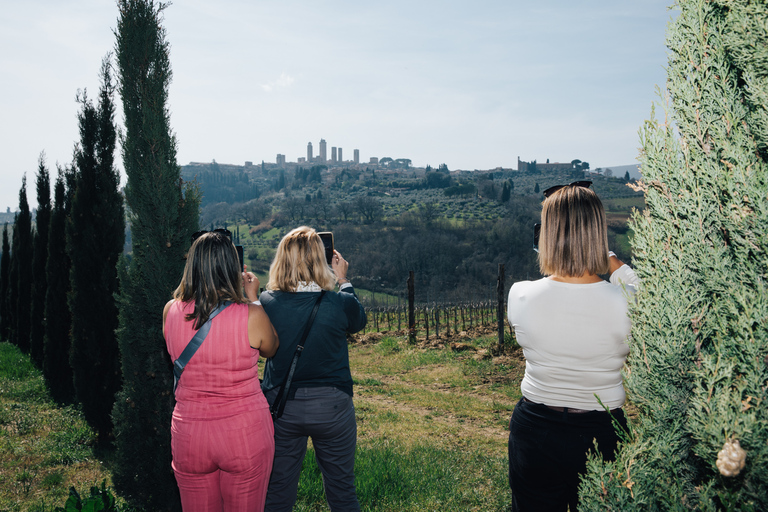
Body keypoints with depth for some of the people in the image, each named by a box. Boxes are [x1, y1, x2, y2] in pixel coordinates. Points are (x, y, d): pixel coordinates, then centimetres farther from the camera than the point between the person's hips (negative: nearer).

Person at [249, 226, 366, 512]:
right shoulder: (340, 304, -15)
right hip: (331, 406, -1)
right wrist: (343, 280, 18)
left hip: (281, 407, 1)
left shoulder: (266, 304, -13)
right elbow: (358, 321, 8)